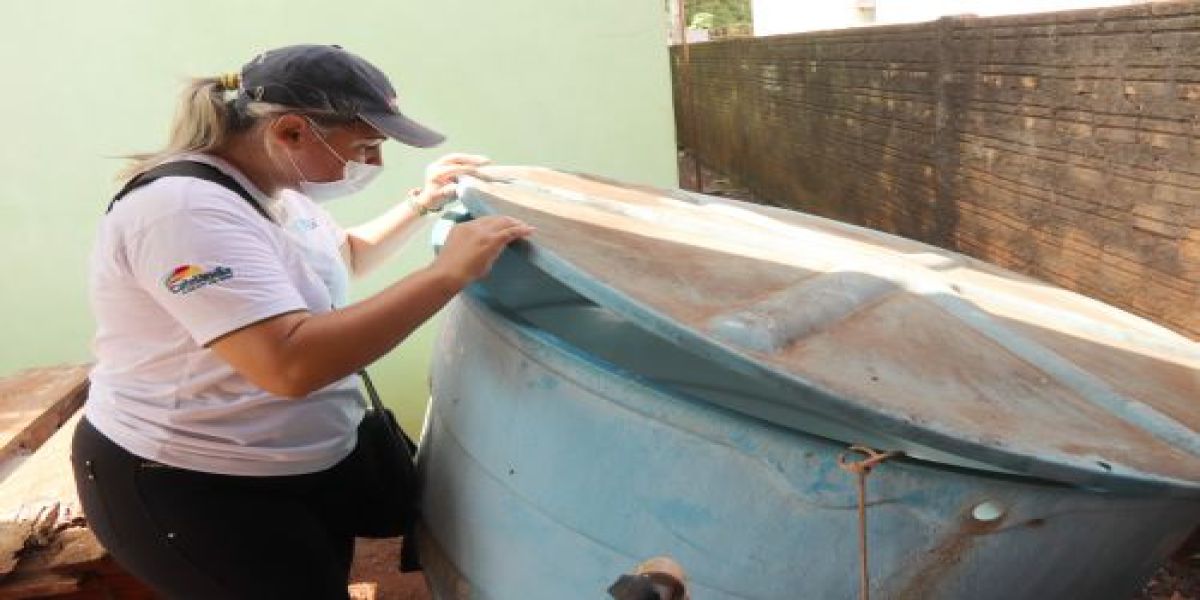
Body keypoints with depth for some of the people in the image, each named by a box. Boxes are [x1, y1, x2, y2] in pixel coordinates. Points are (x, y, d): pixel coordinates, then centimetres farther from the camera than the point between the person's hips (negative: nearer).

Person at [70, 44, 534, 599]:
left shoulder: (273, 187, 2)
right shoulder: (187, 209, -27)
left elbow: (347, 258, 21)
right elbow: (290, 364, -39)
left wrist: (420, 203, 5)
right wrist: (450, 272, -34)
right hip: (187, 488, -9)